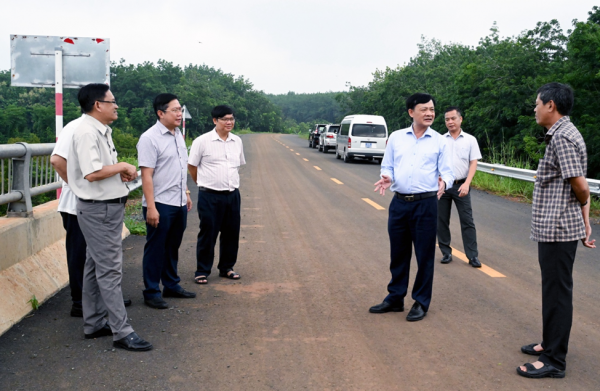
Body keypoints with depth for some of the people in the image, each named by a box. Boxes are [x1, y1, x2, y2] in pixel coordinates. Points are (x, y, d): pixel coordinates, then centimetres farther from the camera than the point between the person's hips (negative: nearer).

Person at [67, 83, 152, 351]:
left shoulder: (101, 131, 14)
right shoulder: (87, 133, -18)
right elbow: (92, 173, -28)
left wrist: (121, 174, 3)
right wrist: (122, 166, -14)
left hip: (108, 206, 11)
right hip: (99, 210, -11)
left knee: (96, 267, 16)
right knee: (109, 270, -7)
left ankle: (93, 324, 27)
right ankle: (122, 332, -1)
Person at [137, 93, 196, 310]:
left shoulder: (178, 135, 11)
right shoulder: (150, 138, -14)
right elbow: (146, 175, -19)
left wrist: (186, 194, 19)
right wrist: (151, 207, -22)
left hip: (179, 203, 8)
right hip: (160, 205, -7)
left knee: (173, 247, 18)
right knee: (156, 249, 3)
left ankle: (171, 286, 30)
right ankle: (151, 293, 13)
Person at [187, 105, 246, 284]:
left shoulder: (237, 141, 8)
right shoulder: (202, 141, -8)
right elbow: (191, 166, 1)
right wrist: (204, 183, 7)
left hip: (233, 195, 5)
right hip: (210, 196, -5)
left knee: (232, 233, 11)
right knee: (207, 234, 2)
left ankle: (226, 268, 27)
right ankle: (202, 271, 15)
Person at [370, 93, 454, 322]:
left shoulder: (439, 141, 2)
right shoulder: (396, 137, 6)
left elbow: (447, 172, 1)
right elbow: (387, 167, 11)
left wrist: (444, 182, -22)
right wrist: (387, 178, -11)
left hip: (425, 204, -2)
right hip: (399, 202, 2)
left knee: (424, 255, 4)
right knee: (398, 253, 12)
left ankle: (421, 303, 17)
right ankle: (395, 298, 26)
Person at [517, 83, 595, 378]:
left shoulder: (562, 137, -18)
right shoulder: (562, 134, 14)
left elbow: (581, 187, -18)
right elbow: (581, 190, 13)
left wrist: (582, 219, 2)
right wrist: (585, 222, 8)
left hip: (557, 229, -10)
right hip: (554, 228, 10)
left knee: (557, 291, -2)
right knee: (554, 288, 19)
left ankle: (554, 361, 8)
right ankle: (551, 344, 33)